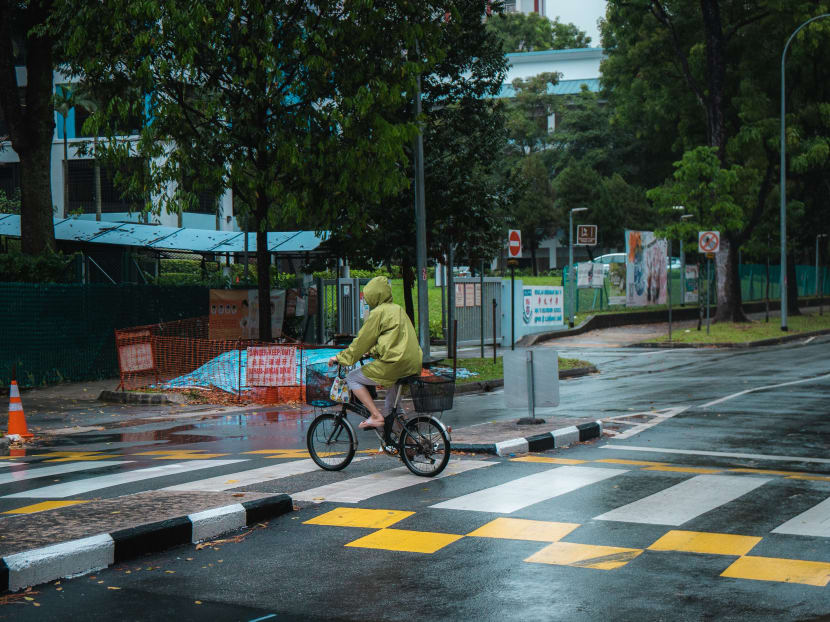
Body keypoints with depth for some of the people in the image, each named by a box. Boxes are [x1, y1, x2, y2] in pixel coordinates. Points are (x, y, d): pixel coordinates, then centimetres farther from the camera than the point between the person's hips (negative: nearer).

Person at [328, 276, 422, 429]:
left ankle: (376, 416, -3)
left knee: (352, 378, 6)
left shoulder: (379, 312, -6)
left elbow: (362, 340, -3)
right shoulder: (398, 309, 20)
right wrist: (371, 351, 44)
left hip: (393, 363, -9)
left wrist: (340, 357, 7)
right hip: (413, 365, 9)